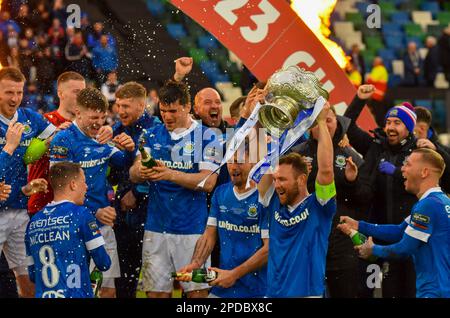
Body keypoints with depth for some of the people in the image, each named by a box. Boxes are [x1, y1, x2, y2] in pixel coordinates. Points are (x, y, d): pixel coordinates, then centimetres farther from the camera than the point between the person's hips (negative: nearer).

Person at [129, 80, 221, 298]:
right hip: (156, 227, 3)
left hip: (192, 228, -3)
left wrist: (170, 174, -22)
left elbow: (208, 182, -11)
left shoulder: (206, 137, -1)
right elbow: (133, 175, 7)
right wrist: (140, 172, -18)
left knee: (197, 290, -3)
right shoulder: (153, 135, 11)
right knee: (156, 291, 4)